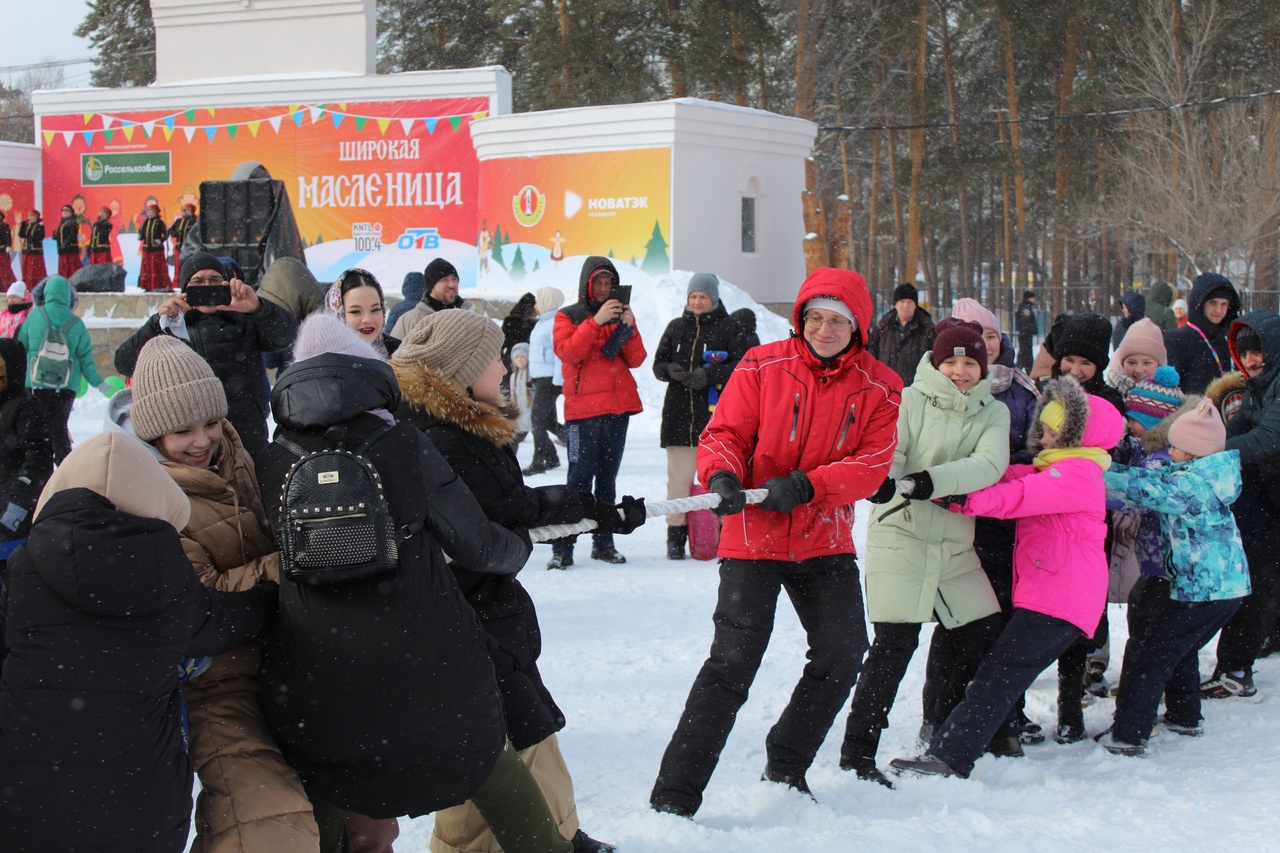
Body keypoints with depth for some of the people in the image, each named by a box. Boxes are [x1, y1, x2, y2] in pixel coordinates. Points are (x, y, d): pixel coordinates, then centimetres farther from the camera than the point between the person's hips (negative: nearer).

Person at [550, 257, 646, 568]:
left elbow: (636, 360, 6)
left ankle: (603, 543, 15)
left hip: (618, 408, 5)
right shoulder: (568, 317, 4)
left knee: (607, 479, 10)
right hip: (583, 409, -4)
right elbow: (567, 352, -14)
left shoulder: (620, 314, 15)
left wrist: (629, 328, -10)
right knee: (580, 479, -10)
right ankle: (563, 548, -10)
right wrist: (597, 321, -20)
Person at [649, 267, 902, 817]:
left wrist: (805, 485, -23)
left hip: (825, 540, 4)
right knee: (733, 661, -12)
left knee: (842, 653, 4)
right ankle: (673, 798, -9)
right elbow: (723, 433, -5)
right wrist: (721, 475, -28)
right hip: (753, 537, -3)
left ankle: (786, 767, 28)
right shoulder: (763, 367, -4)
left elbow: (872, 464, -9)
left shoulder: (878, 388, 0)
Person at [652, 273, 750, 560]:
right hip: (679, 414, 3)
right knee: (678, 478, 2)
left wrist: (709, 375, -17)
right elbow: (658, 364, 16)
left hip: (716, 414, -3)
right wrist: (671, 370, -8)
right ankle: (676, 535, 8)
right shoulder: (676, 327, 15)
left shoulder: (729, 329, 2)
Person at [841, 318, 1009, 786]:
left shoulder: (993, 414, 7)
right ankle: (857, 751, -5)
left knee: (985, 633, 10)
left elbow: (990, 464, -11)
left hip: (957, 545, 5)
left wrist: (932, 479, -28)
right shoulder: (909, 401, -2)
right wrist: (882, 478, -40)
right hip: (901, 536, -5)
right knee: (894, 643, -12)